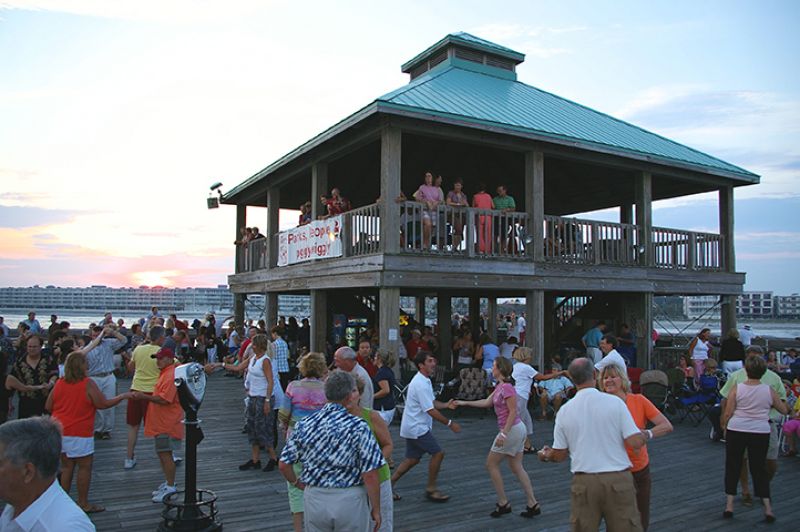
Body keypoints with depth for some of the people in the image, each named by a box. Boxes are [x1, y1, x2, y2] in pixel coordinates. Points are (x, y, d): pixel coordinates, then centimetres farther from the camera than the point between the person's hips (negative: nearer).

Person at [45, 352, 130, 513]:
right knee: (85, 467, 5)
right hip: (79, 433, -6)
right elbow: (103, 404, -12)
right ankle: (83, 504, 11)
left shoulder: (59, 383, 1)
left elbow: (48, 407, 7)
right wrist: (122, 396, 0)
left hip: (60, 432, 6)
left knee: (67, 466, 17)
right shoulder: (88, 384, -16)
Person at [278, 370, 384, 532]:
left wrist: (298, 484, 20)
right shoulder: (359, 427, -15)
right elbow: (370, 475, -16)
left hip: (314, 499, 3)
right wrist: (376, 509, -3)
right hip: (350, 500, -3)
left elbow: (284, 465, 2)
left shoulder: (304, 425, -3)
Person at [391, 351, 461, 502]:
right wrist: (450, 423, -18)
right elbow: (430, 410, -23)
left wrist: (446, 405, -2)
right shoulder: (421, 384, -22)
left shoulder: (425, 381, 11)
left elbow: (432, 402, 17)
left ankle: (389, 485, 19)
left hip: (413, 427, 10)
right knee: (438, 453, -5)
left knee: (412, 459, 14)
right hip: (417, 428, -10)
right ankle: (431, 489, 7)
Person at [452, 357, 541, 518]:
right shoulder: (500, 386, 11)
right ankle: (533, 504, 14)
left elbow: (513, 412, -21)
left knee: (491, 464, 3)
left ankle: (503, 503, 11)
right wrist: (463, 403, 20)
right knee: (517, 467, 13)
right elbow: (487, 402, 19)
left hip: (512, 430, -9)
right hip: (518, 429, 9)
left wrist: (503, 434, -24)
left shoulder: (507, 387, -19)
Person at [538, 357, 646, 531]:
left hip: (584, 482, 2)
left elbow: (560, 455, 6)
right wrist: (645, 435, 13)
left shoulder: (565, 411, -1)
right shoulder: (614, 402, -8)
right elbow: (635, 442, -9)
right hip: (618, 479, -1)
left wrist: (545, 455, 28)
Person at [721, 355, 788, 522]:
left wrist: (723, 425, 10)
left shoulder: (736, 388, -7)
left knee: (732, 466, 10)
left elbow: (727, 413, -8)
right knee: (759, 468, 12)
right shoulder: (769, 390, -2)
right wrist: (783, 400, 32)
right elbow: (784, 410, 12)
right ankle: (767, 507, 9)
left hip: (736, 431, -1)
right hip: (761, 433, 1)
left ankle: (729, 505, 11)